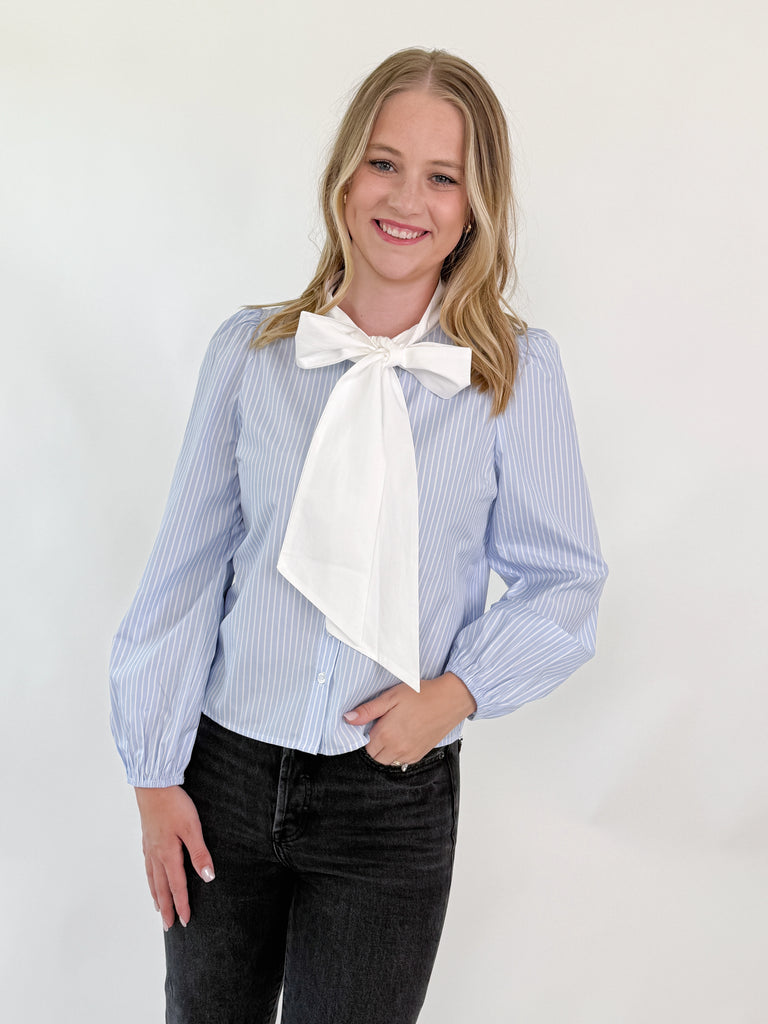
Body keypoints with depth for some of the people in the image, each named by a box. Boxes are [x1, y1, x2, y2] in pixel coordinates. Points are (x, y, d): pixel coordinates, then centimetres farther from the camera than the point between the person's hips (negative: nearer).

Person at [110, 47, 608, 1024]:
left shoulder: (517, 368, -6)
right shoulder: (250, 349, -2)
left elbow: (564, 580, 0)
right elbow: (187, 565, 1)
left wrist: (453, 693, -15)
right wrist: (155, 773, 1)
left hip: (394, 795, -1)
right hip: (225, 770, 2)